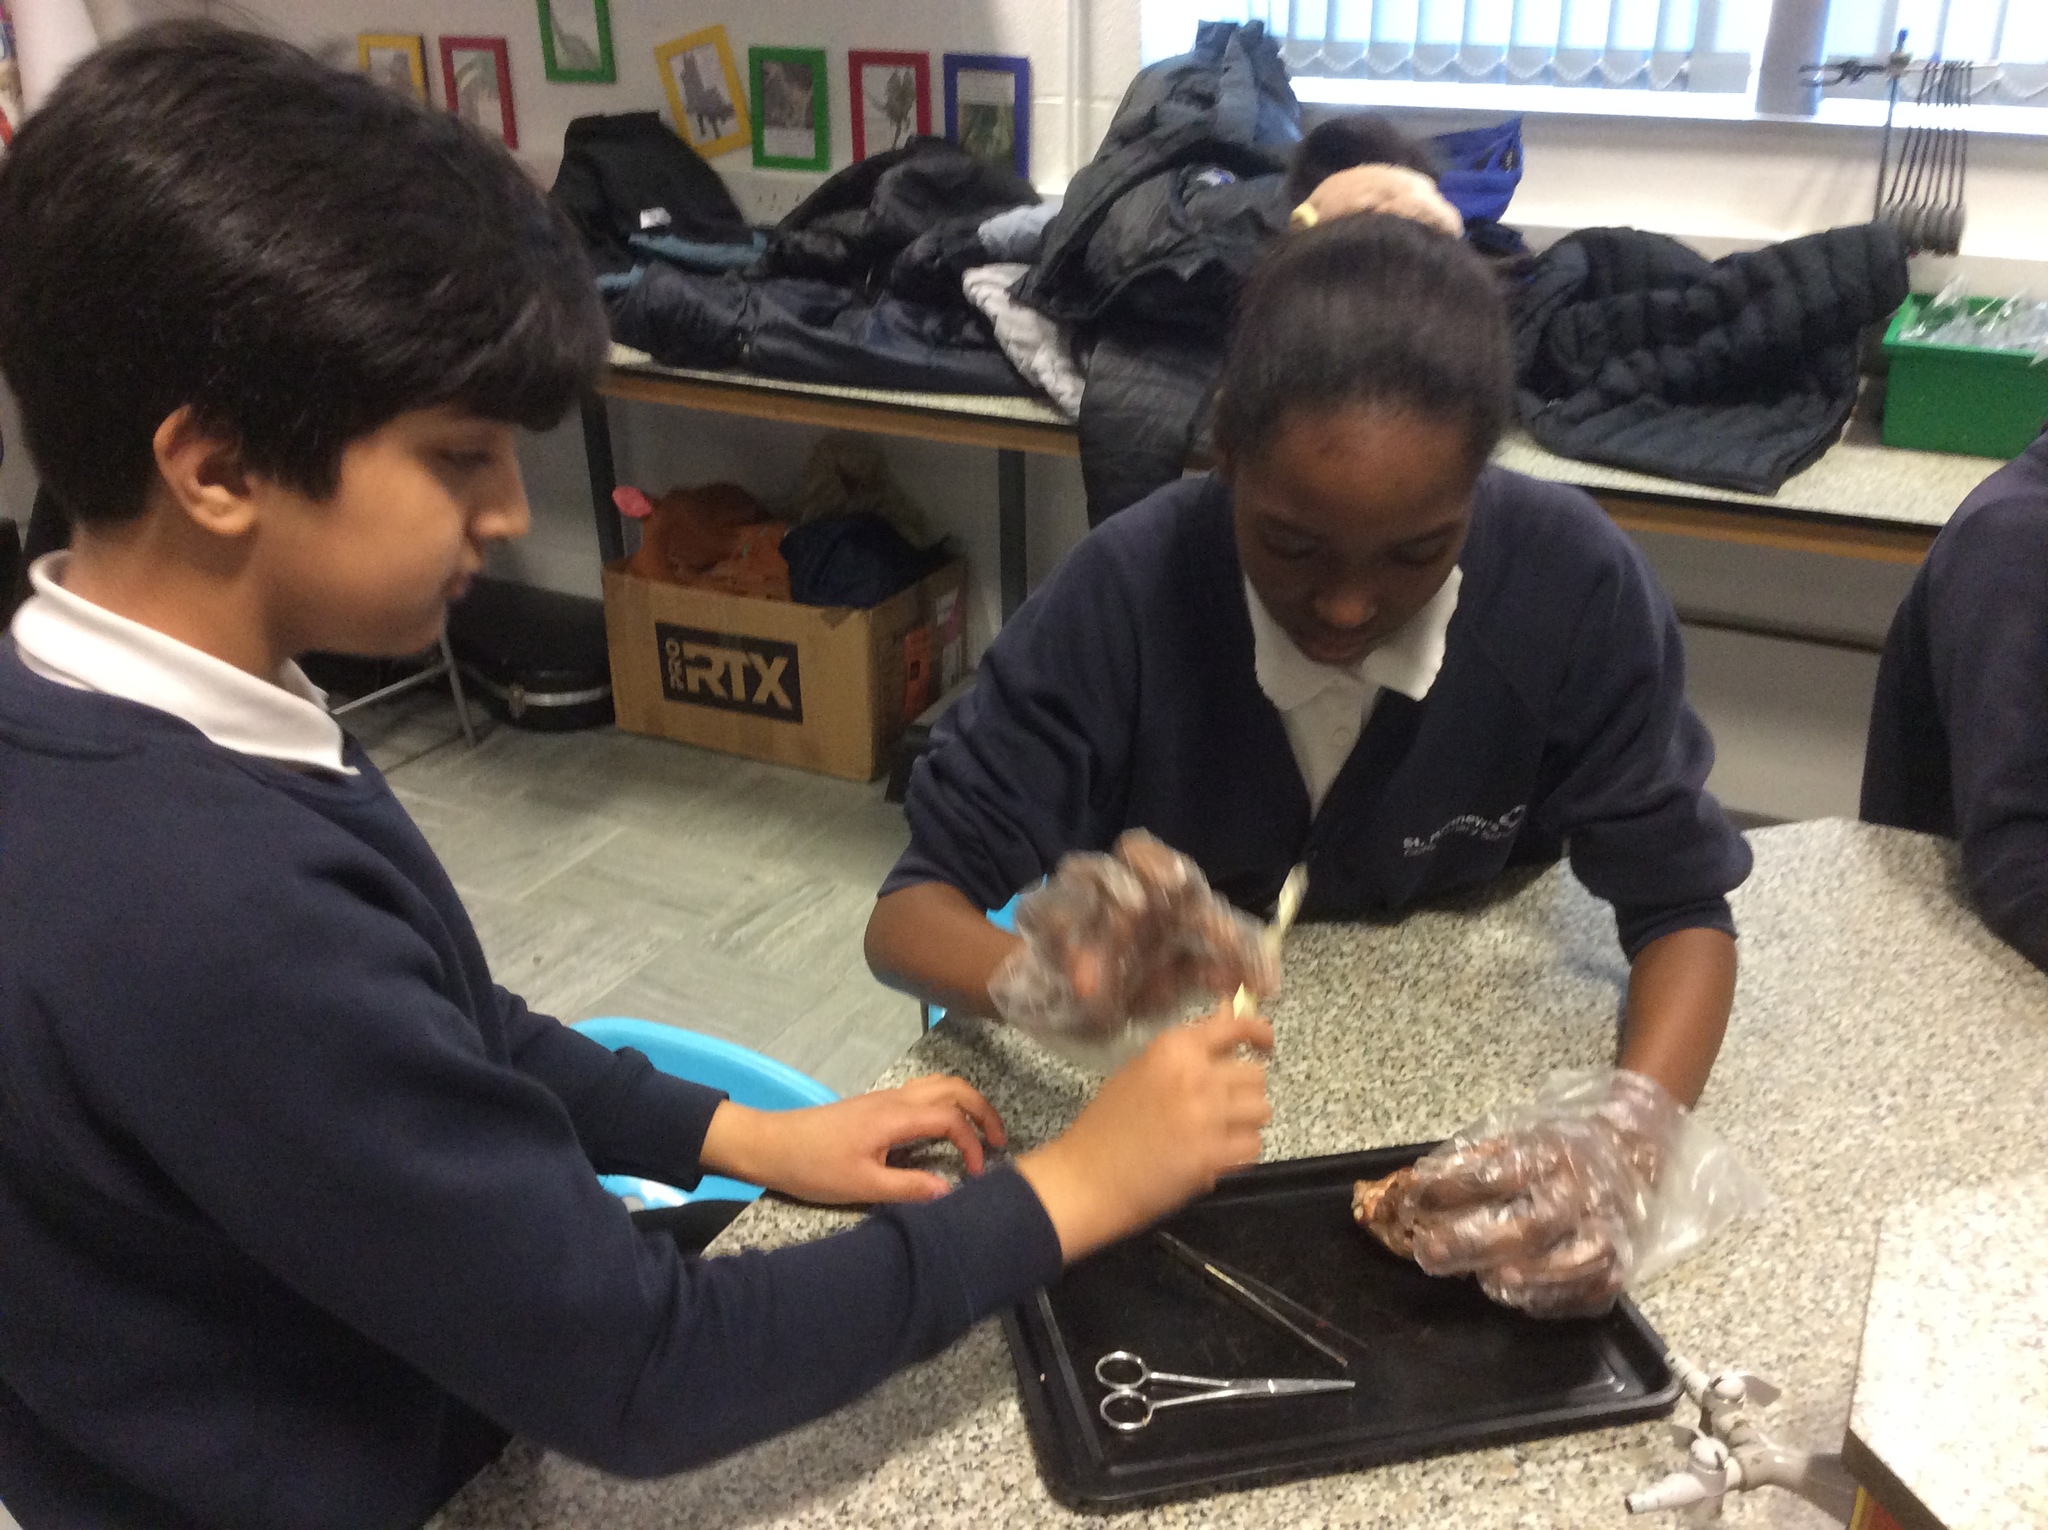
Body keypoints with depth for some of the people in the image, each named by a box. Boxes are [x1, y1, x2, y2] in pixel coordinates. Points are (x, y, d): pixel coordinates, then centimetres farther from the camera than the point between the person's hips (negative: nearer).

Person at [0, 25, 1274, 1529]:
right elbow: (639, 1381, -30)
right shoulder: (207, 909, -37)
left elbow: (437, 1030, 5)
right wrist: (1071, 1192, -21)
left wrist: (747, 1135, -2)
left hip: (382, 1388, 7)